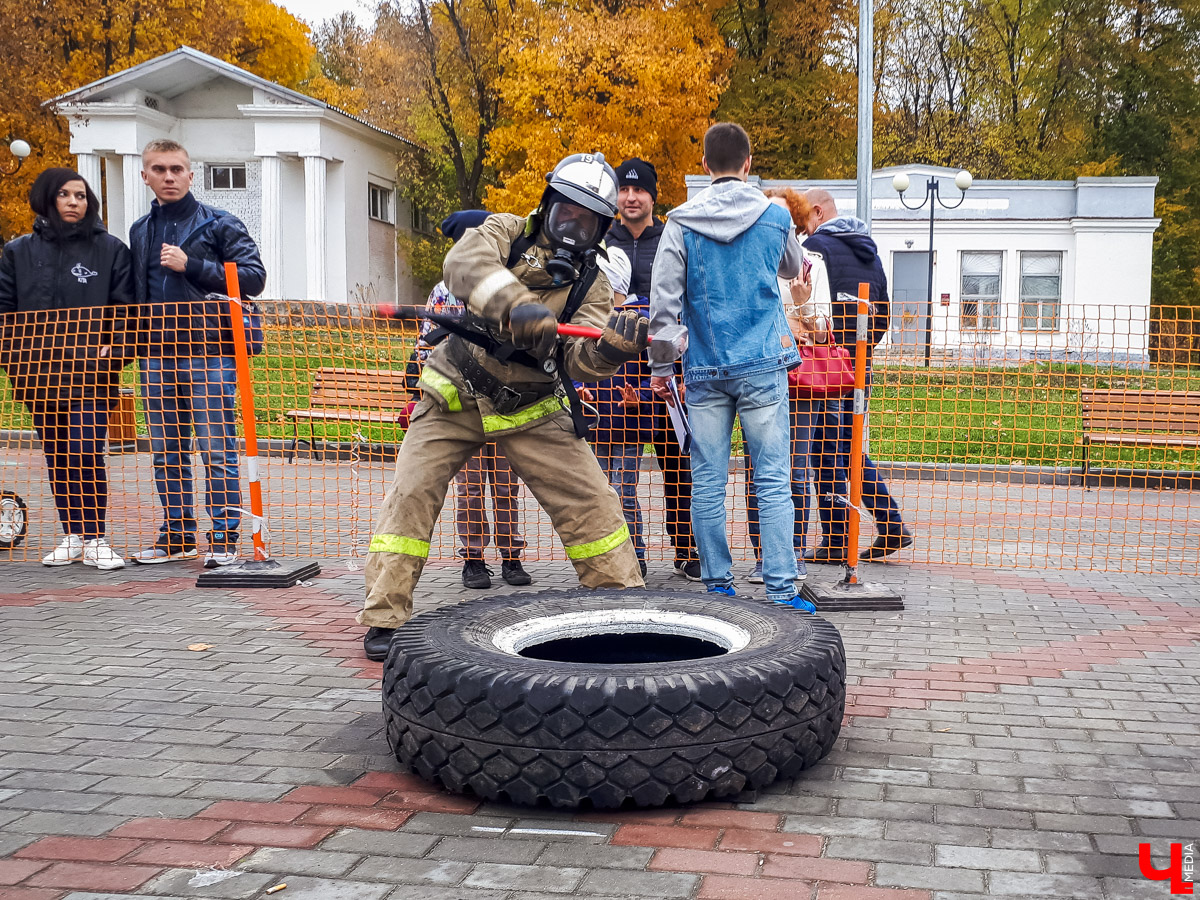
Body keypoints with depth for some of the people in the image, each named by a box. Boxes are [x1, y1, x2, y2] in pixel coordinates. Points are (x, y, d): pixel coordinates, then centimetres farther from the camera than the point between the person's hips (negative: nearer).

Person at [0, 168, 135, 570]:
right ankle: (72, 536, 18)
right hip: (39, 372, 3)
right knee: (57, 457, 8)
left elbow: (125, 308, 3)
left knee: (87, 453, -12)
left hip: (92, 371, -3)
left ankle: (95, 540, -3)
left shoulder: (111, 249, 5)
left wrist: (116, 348, -10)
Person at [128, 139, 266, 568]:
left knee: (216, 449, -5)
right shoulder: (140, 232, 17)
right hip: (157, 355, 6)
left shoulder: (219, 224, 1)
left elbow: (254, 277, -8)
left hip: (208, 351, -6)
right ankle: (178, 535, 20)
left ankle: (224, 538, 2)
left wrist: (192, 266, -14)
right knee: (166, 450, 10)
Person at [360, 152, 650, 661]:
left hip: (530, 409, 2)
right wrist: (518, 306, -46)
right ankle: (385, 617, 2)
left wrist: (611, 348, -39)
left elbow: (579, 360, -15)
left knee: (589, 502, -3)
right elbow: (465, 263, -29)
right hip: (455, 398, -1)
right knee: (410, 494, -9)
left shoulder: (589, 284, 0)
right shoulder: (507, 232, -5)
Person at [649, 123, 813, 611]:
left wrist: (660, 366, 6)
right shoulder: (775, 215, 1)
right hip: (762, 366, 0)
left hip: (705, 370, 1)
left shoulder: (681, 223, -1)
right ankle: (781, 589, -3)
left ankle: (717, 585, 12)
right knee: (773, 481, 0)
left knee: (707, 483, 7)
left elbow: (663, 302, -3)